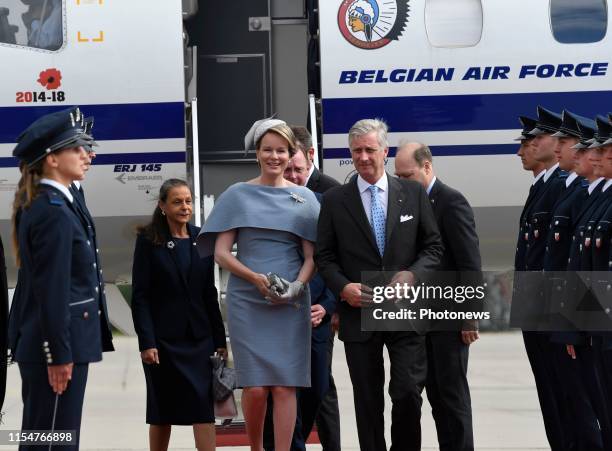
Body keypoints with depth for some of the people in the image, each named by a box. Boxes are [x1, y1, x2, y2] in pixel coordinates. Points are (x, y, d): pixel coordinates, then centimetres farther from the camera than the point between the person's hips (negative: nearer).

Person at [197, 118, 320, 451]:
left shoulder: (304, 198, 10)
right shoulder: (238, 195, 7)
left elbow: (311, 255, 7)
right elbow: (221, 252, 2)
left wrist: (296, 286, -12)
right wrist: (255, 277, -13)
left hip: (291, 302, 1)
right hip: (247, 300, -1)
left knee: (284, 386, -6)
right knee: (255, 387, -5)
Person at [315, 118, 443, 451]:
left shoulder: (414, 194, 5)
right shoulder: (334, 200, 4)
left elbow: (433, 246, 6)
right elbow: (324, 256, 6)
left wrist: (412, 275, -11)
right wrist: (343, 287, -11)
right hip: (359, 312, 0)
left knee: (408, 393, -8)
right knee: (368, 402, 6)